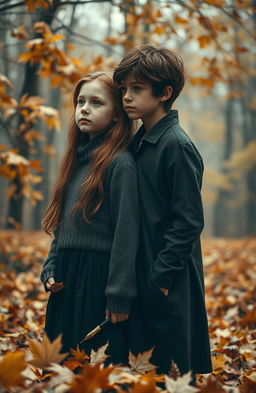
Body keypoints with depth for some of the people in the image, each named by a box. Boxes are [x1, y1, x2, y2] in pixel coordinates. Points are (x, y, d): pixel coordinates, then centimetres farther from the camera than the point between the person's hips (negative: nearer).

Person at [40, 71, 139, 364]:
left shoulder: (120, 164, -11)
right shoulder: (77, 159, 12)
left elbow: (126, 233, -15)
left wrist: (119, 296, -16)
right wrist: (50, 271, 6)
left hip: (100, 281, -8)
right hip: (66, 282, 8)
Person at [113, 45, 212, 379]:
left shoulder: (177, 146, -15)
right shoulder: (138, 142, 10)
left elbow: (189, 221, -17)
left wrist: (161, 274, -16)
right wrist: (145, 274, 10)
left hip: (172, 285, -8)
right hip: (146, 275, 8)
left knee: (176, 362, 1)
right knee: (150, 360, 15)